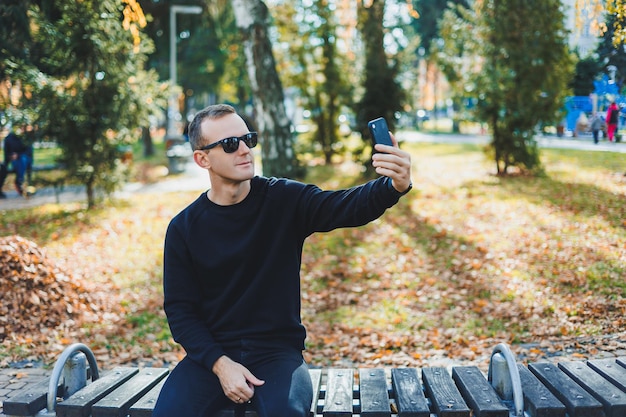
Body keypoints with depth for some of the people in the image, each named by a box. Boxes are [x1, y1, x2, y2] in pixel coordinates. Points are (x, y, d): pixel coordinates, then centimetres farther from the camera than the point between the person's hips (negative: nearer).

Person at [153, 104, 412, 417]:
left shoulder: (285, 200, -3)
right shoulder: (184, 228, -1)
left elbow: (350, 205, -19)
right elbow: (179, 309, 0)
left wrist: (395, 186, -41)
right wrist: (220, 364, -14)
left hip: (278, 352, -1)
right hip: (211, 353, 1)